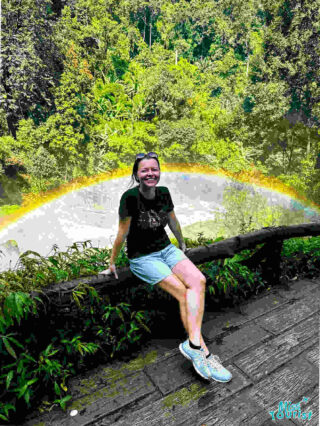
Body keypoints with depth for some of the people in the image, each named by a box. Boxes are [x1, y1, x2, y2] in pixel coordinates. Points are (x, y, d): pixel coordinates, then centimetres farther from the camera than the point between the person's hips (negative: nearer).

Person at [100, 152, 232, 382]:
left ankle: (193, 344, -22)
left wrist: (182, 244, 27)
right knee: (184, 293, -19)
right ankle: (202, 351, -12)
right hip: (142, 258, -5)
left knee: (198, 280, -20)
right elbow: (123, 233, -9)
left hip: (167, 249, 5)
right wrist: (112, 262, -1)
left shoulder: (163, 192, 0)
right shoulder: (130, 197, -17)